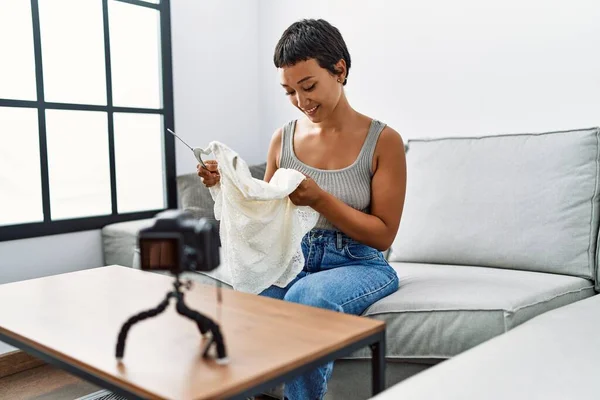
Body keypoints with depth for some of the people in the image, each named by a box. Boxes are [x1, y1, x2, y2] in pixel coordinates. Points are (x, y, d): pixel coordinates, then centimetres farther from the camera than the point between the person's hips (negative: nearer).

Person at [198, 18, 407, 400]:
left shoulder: (383, 140, -5)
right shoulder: (283, 138, 6)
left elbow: (383, 236, -6)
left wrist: (319, 199, -19)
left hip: (359, 265, -2)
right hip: (293, 261, 3)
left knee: (306, 296, -35)